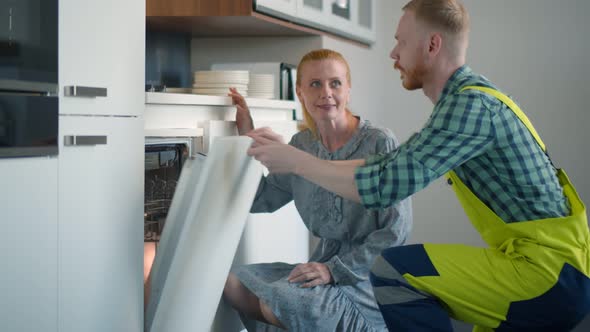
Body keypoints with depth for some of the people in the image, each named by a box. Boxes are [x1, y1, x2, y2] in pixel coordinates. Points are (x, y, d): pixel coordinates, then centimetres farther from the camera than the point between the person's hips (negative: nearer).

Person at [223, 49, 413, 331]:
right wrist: (247, 136, 4)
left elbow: (395, 231, -13)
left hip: (370, 276, -6)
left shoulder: (380, 143, -11)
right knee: (232, 283, -12)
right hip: (325, 265, 6)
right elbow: (258, 200, 12)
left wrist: (335, 270, -20)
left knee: (280, 300, -28)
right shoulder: (302, 145, 7)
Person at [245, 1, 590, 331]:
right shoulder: (465, 99, 13)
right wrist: (294, 157, 12)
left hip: (549, 274, -10)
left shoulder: (472, 103, -18)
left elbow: (388, 185, -24)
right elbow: (389, 165, 15)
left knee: (391, 271, -17)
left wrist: (295, 161, -13)